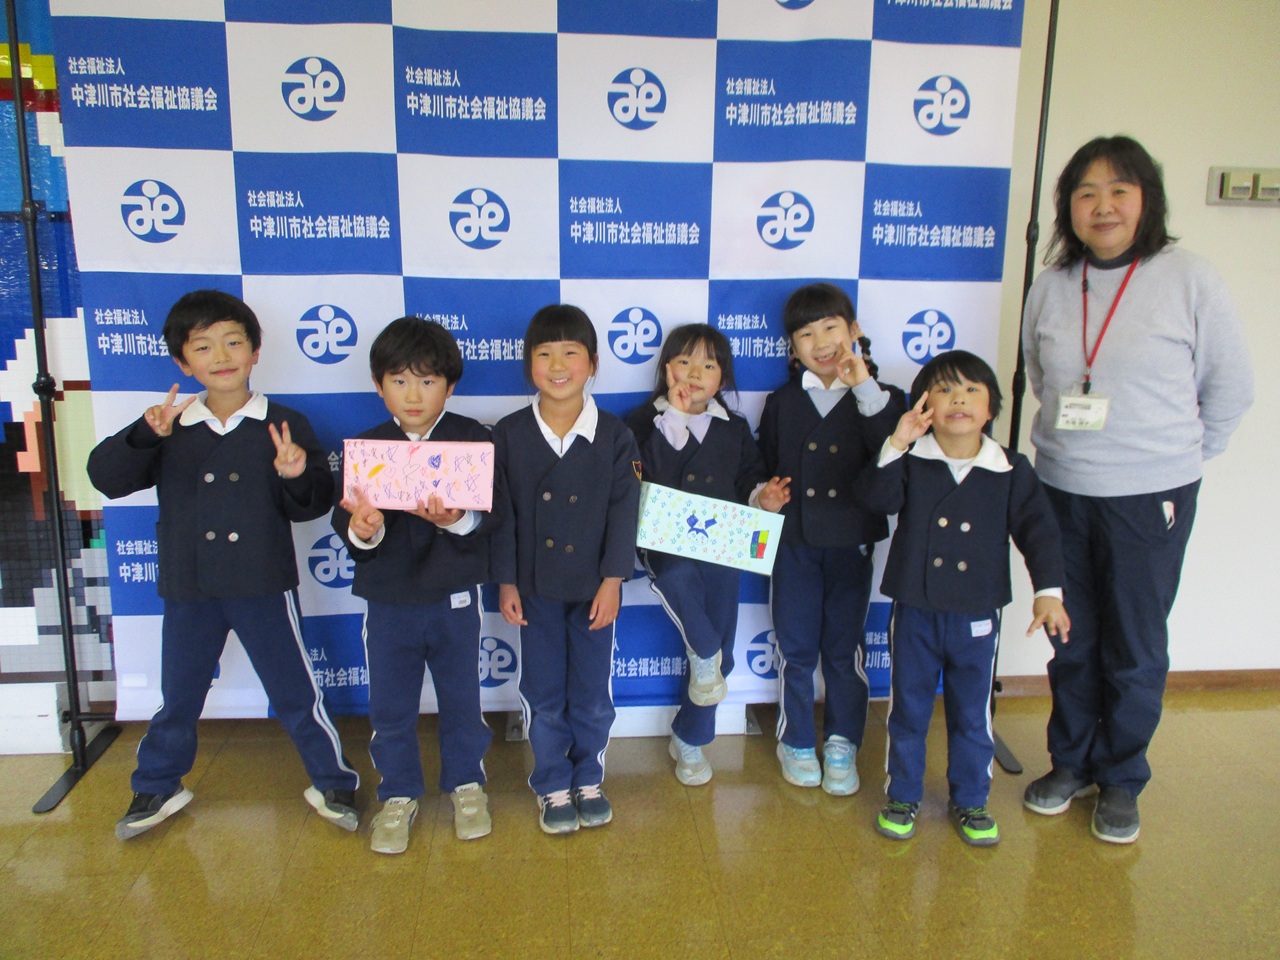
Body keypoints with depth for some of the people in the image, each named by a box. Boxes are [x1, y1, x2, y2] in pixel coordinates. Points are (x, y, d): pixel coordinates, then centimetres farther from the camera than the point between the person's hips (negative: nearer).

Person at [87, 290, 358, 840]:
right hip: (188, 591, 2)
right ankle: (157, 789, 41)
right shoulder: (168, 429, 2)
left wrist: (297, 476, -25)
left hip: (264, 587, -2)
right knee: (178, 699, 18)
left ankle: (333, 784, 26)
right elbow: (106, 478, -6)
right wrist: (145, 434, -22)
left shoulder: (283, 426, -4)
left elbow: (311, 507, -4)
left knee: (295, 694, 8)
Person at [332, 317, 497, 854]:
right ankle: (398, 795, 34)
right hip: (388, 599, 1)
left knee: (462, 698, 15)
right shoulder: (366, 447, -1)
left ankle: (466, 784, 38)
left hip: (454, 597, -1)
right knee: (390, 707, 13)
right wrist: (360, 531, -27)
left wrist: (458, 520, -32)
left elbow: (492, 513, -12)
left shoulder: (472, 440, -6)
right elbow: (345, 519, -5)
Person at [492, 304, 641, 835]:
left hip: (593, 586, 0)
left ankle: (588, 779, 34)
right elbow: (502, 513, -2)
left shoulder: (614, 435, -6)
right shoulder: (509, 434, -5)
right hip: (535, 586, 0)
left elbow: (624, 511, -6)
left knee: (594, 694, 11)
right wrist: (506, 581, -4)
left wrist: (612, 580, -10)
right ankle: (552, 786, 30)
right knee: (544, 695, 11)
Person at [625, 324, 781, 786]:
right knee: (675, 575, -40)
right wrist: (673, 418, -17)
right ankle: (704, 654, -12)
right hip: (666, 545, -3)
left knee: (720, 651, 6)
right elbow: (647, 480, -11)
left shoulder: (735, 429, 10)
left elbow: (749, 479, 15)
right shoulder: (646, 423, 0)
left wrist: (763, 497, -6)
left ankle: (689, 740, 28)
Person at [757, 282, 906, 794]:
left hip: (851, 543, -1)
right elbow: (763, 468, 11)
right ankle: (797, 743, 26)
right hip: (794, 542, 1)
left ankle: (841, 744, 25)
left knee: (845, 647, 9)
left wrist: (867, 391, -23)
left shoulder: (880, 400, -2)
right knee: (795, 648, 9)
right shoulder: (781, 403, 5)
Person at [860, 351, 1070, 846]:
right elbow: (879, 498, -20)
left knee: (972, 715, 14)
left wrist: (1048, 590, -11)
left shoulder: (1012, 471, -4)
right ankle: (902, 796, 31)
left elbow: (1037, 530, -3)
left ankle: (970, 801, 34)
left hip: (977, 615, 1)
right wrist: (894, 446, -30)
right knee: (908, 709, 13)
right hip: (914, 610, 0)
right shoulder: (911, 461, -6)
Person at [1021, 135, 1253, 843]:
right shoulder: (1050, 287, 1)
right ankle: (1070, 762, 34)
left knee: (1135, 648, 9)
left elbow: (1231, 389, 0)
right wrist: (1070, 444, 10)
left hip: (1151, 497, -3)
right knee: (1071, 640, 15)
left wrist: (1174, 454, 5)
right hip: (1060, 491, 3)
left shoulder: (1190, 280, -9)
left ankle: (1120, 780, 29)